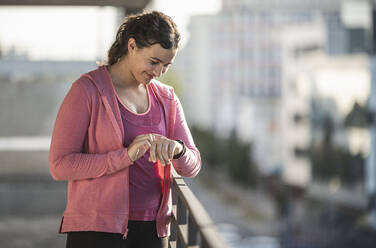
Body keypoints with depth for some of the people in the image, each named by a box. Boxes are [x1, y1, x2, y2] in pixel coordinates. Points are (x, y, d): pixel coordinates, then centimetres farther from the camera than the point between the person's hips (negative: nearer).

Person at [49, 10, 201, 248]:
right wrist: (125, 156, -21)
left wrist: (177, 149, -14)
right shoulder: (87, 90, -5)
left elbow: (192, 166, 10)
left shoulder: (166, 98, 12)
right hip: (97, 228, -5)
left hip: (151, 228, 5)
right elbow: (60, 165, -11)